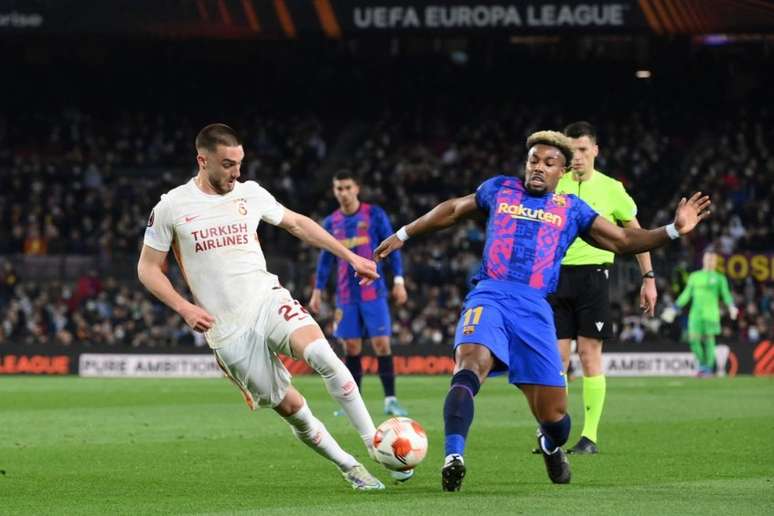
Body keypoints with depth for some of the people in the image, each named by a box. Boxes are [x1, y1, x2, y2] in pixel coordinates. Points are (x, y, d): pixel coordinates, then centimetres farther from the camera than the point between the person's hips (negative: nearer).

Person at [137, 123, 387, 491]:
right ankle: (350, 469, 13)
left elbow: (298, 224, 20)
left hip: (268, 301, 1)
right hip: (227, 331, -1)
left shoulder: (250, 194, 6)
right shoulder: (171, 207, -2)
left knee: (323, 356, -28)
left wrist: (351, 257, 17)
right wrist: (185, 308, -10)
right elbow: (148, 268, 5)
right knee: (290, 408, -3)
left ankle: (375, 445, -23)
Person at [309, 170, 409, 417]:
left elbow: (391, 247, 0)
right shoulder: (331, 223, 8)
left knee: (381, 344, -8)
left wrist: (398, 280, -6)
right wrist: (317, 291, 11)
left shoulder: (374, 215, -1)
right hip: (346, 295, 3)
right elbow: (325, 259, 15)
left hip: (373, 292, -3)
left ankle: (390, 400, -3)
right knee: (351, 348, 2)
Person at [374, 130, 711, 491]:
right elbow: (452, 210, 32)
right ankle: (453, 458, -42)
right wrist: (403, 235, 35)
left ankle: (551, 446, 37)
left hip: (534, 308, 1)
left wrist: (673, 230, 5)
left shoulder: (571, 209, 18)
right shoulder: (499, 189, 18)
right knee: (469, 367, -33)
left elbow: (623, 240, 18)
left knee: (553, 415, -1)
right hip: (489, 296, -1)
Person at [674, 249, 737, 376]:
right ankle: (701, 364, 12)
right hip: (696, 313, 2)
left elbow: (726, 294, 0)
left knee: (709, 340, -6)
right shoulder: (694, 276, 15)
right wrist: (675, 307, 14)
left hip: (710, 313, -2)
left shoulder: (719, 278, 7)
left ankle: (709, 368, 4)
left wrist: (731, 306, -18)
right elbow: (686, 294, 19)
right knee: (693, 339, -7)